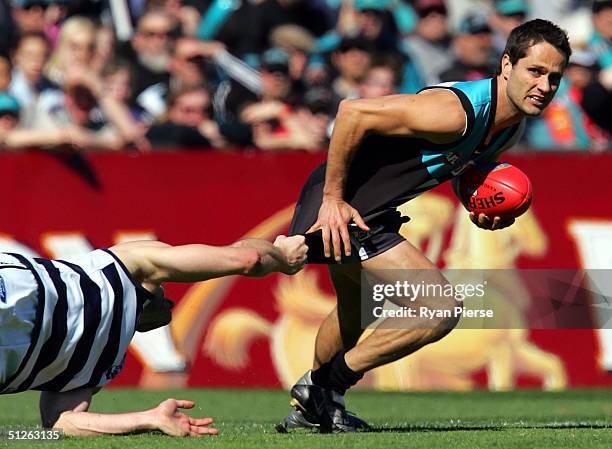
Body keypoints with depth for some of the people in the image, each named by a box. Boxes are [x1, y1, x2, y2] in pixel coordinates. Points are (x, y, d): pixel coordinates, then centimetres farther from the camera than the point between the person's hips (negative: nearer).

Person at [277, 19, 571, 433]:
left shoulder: (511, 127, 0)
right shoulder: (456, 112, -29)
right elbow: (353, 112, -29)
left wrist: (484, 207, -2)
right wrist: (333, 198, -24)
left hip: (372, 209, 10)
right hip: (343, 208, -10)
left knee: (352, 315, 32)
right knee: (440, 310, -15)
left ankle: (308, 407, 55)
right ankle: (326, 386, -2)